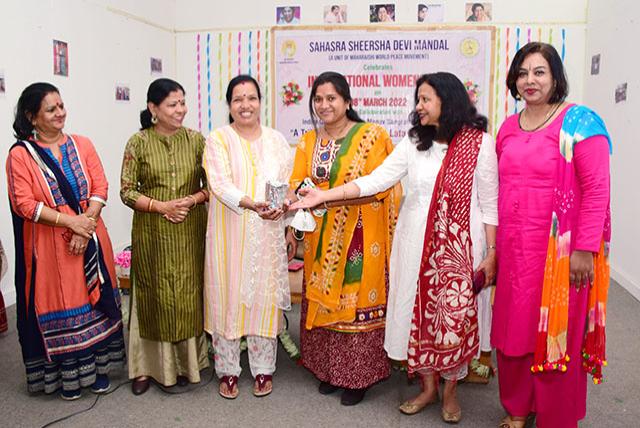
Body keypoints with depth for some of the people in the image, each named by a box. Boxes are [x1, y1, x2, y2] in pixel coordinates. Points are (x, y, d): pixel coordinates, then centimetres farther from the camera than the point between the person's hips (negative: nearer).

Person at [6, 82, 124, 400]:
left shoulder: (82, 145, 5)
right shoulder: (20, 154, -4)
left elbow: (100, 187, -1)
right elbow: (24, 203, -10)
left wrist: (87, 224, -14)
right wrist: (71, 222, -18)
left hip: (90, 240, 3)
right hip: (50, 246, -3)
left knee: (95, 301, 9)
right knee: (59, 307, 6)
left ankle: (97, 367, 25)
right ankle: (67, 374, 23)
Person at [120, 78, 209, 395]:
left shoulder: (195, 140, 2)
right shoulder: (138, 142, -2)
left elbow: (211, 185, 5)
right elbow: (127, 191, -3)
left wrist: (193, 200, -14)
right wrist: (161, 206, -15)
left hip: (190, 232, 1)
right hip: (151, 233, -1)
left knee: (188, 295, 6)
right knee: (153, 296, 6)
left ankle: (186, 362, 22)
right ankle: (147, 366, 21)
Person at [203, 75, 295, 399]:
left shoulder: (276, 139, 9)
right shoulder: (218, 139, -2)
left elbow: (289, 186, 10)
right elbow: (220, 184, -16)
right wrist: (252, 204, -33)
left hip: (268, 235, 2)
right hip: (230, 236, -2)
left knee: (265, 298, 7)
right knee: (228, 298, 5)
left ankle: (263, 370, 23)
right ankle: (228, 371, 21)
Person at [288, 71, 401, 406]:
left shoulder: (372, 136, -6)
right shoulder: (308, 141, 11)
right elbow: (297, 183, 4)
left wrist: (328, 194, -23)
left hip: (360, 237, -4)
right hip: (321, 237, 5)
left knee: (358, 302, 2)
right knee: (323, 299, 10)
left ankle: (358, 376, 18)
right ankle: (328, 368, 27)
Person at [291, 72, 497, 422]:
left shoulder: (479, 143, -5)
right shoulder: (414, 142, 5)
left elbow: (489, 203, -3)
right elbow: (375, 180, -1)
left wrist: (491, 252, -5)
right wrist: (323, 196, -8)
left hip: (459, 246, -3)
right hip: (415, 243, 4)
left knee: (454, 317, 2)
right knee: (418, 312, 9)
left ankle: (450, 390, 26)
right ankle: (427, 387, 29)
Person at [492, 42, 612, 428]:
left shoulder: (579, 122, -7)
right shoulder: (508, 127, 10)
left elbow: (597, 190, -12)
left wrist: (584, 249, -16)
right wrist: (495, 244, 12)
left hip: (558, 250, -5)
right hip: (514, 249, 5)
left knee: (556, 334, 6)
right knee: (514, 328, 13)